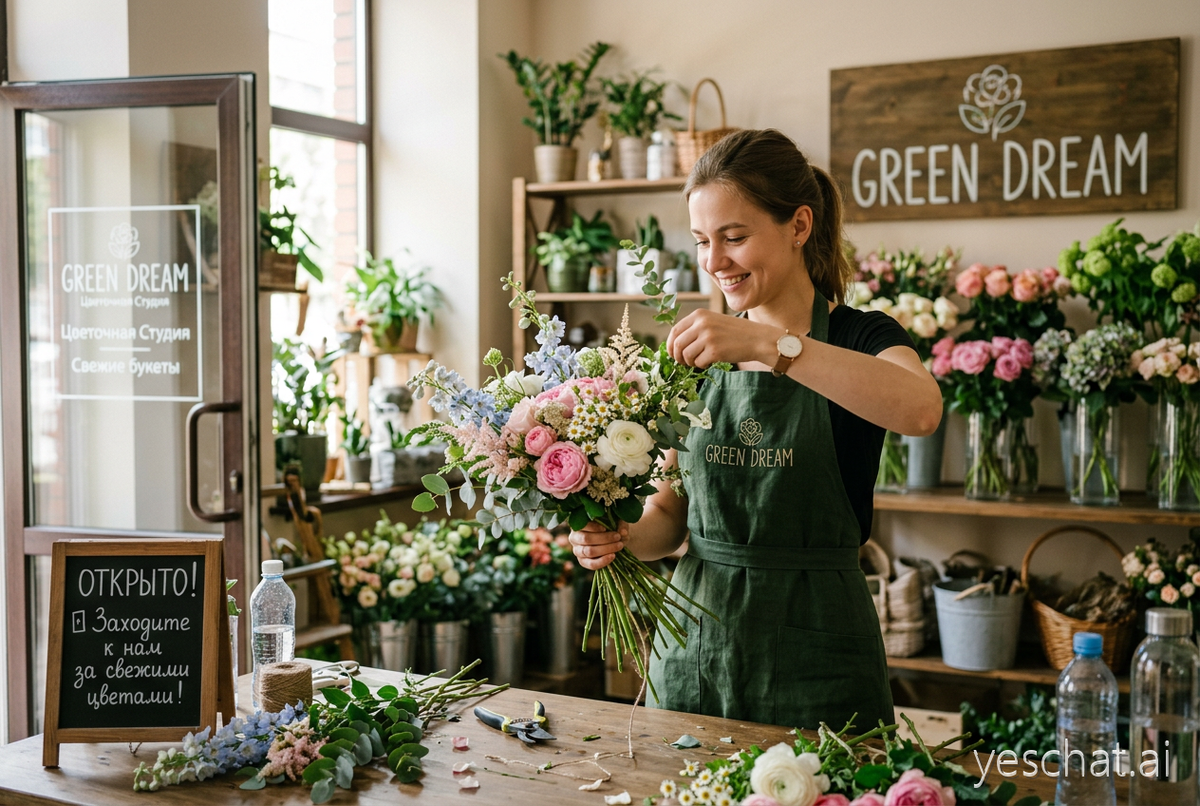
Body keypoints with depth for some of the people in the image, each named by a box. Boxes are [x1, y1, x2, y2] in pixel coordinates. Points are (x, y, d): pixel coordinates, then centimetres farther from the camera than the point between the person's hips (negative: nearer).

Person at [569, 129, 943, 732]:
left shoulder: (861, 338, -6)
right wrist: (620, 538, -12)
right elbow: (670, 511, 10)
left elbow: (921, 410, -30)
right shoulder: (699, 354, 7)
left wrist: (767, 343, -36)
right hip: (692, 645, 4)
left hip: (813, 649, -4)